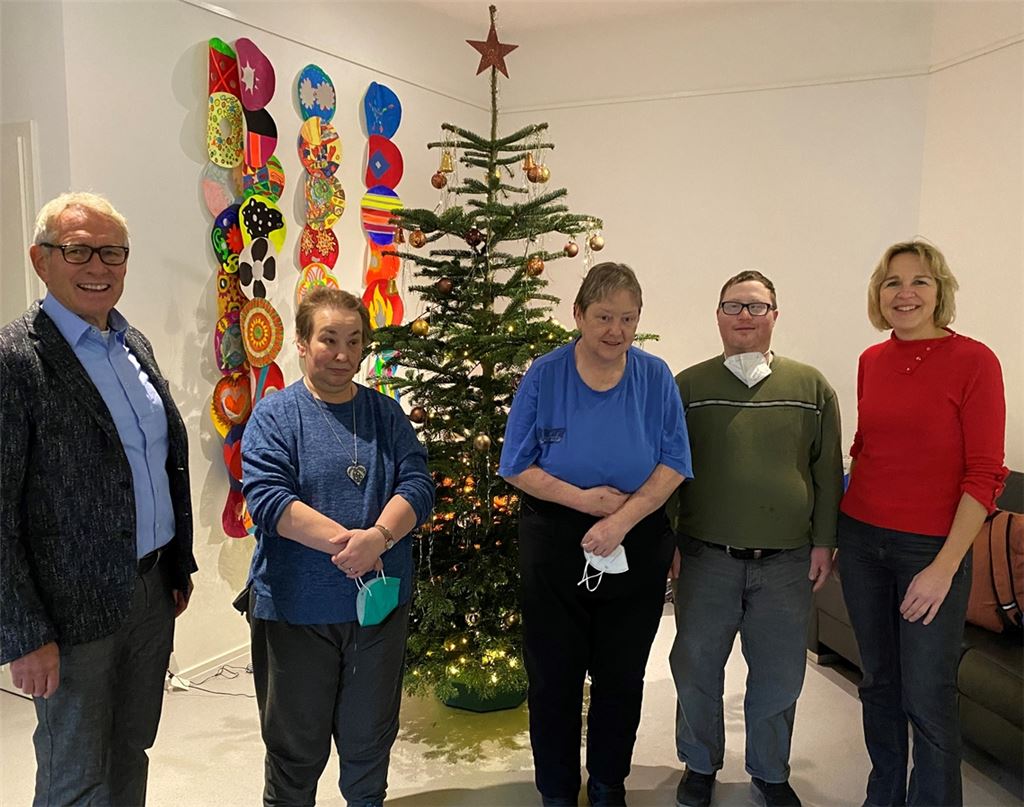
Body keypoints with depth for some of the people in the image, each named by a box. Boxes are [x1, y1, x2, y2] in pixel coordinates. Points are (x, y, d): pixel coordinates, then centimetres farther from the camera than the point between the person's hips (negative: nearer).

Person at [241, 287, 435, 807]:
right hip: (295, 608, -3)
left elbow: (418, 484, -6)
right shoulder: (275, 415, -5)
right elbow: (267, 497, -18)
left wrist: (378, 537, -25)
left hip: (380, 602, 3)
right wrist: (345, 541, -28)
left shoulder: (385, 412, 4)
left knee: (370, 735, 19)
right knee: (295, 741, 13)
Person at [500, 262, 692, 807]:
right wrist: (582, 499, -18)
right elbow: (517, 467, -6)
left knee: (622, 676, 15)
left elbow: (673, 464, -5)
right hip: (555, 548, -1)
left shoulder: (655, 377, -3)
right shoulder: (544, 375, -7)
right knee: (554, 678, 10)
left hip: (636, 549, 1)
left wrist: (622, 518, -18)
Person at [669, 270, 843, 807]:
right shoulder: (688, 386, 1)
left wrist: (824, 542, 2)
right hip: (707, 558, 0)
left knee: (778, 676, 13)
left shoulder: (811, 386, 4)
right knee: (696, 668, 12)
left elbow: (827, 470, 6)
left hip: (787, 562, 1)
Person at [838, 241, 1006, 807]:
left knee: (927, 697, 2)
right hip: (862, 539, 5)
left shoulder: (973, 361, -10)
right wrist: (838, 533, 11)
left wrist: (944, 567, -16)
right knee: (878, 681, 16)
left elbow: (984, 474, -12)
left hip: (931, 547, -5)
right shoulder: (871, 362, 5)